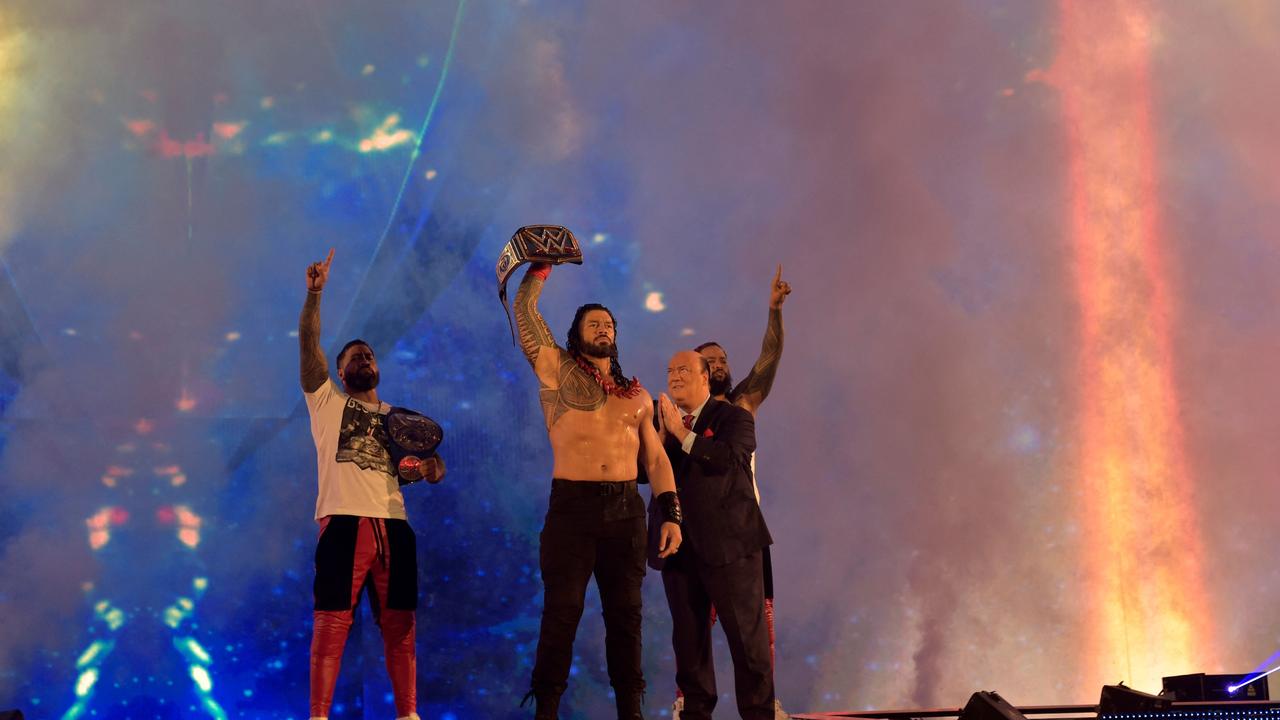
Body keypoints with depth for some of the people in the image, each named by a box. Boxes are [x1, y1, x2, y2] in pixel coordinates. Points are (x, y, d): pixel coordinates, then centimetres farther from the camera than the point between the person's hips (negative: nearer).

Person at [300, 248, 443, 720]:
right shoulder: (325, 401, 15)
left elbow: (432, 466, 20)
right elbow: (308, 343, 2)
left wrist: (430, 465, -4)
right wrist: (314, 293, -9)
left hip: (393, 525, 4)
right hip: (344, 522, -4)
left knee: (400, 625, 4)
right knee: (332, 623, -7)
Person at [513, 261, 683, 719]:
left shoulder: (637, 396, 16)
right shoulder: (558, 372, 7)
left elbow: (656, 459, 13)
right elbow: (525, 312, -1)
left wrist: (671, 514, 3)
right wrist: (539, 269, 6)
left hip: (626, 510, 3)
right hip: (571, 508, -3)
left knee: (625, 614, 5)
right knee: (562, 613, -3)